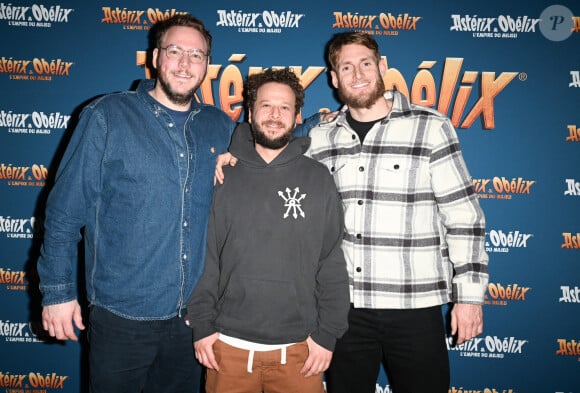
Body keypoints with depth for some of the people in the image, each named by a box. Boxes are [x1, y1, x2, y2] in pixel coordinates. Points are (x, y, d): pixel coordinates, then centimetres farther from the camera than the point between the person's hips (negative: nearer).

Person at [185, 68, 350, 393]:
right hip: (228, 345, 1)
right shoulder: (224, 176, 2)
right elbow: (204, 256, 3)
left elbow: (333, 264, 0)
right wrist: (201, 325, 0)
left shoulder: (319, 180, 0)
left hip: (299, 348, 0)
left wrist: (327, 333, -3)